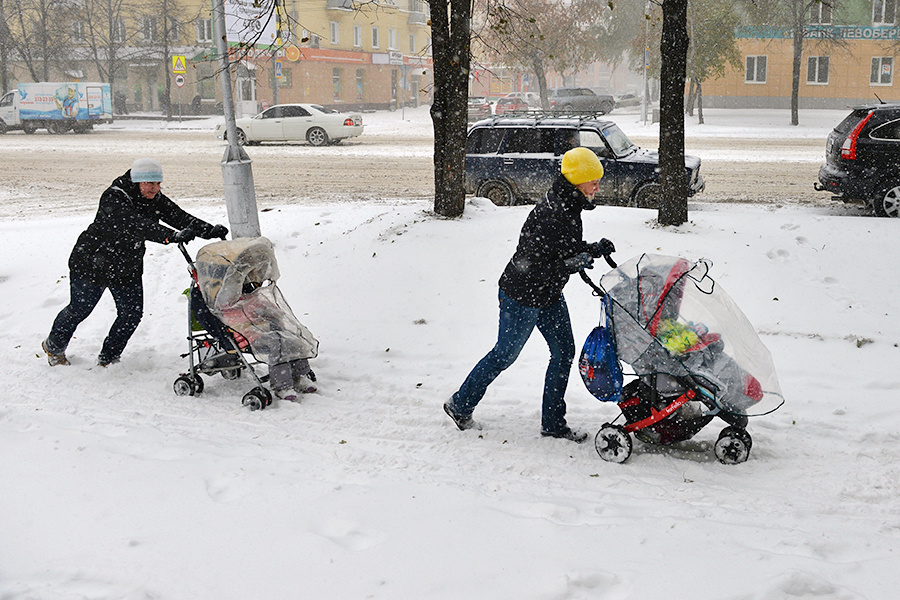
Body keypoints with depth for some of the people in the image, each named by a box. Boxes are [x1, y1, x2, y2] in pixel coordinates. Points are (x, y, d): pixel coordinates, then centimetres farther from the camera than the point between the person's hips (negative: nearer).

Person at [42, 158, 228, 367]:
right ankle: (54, 346, 36)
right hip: (92, 263, -6)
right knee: (79, 309, 10)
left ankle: (108, 358, 21)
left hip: (128, 269, 6)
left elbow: (179, 216, -18)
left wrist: (210, 230, -35)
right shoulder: (114, 199, -29)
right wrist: (171, 236, -58)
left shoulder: (156, 200, -7)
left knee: (132, 313, 1)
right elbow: (135, 225, -45)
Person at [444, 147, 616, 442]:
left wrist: (593, 249, -3)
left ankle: (553, 423, 19)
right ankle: (460, 405, 26)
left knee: (564, 351, 8)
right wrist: (573, 263, -30)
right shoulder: (550, 213, -29)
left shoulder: (570, 207, 1)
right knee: (505, 354, 6)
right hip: (522, 296, -9)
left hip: (550, 296, 9)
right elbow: (531, 264, -30)